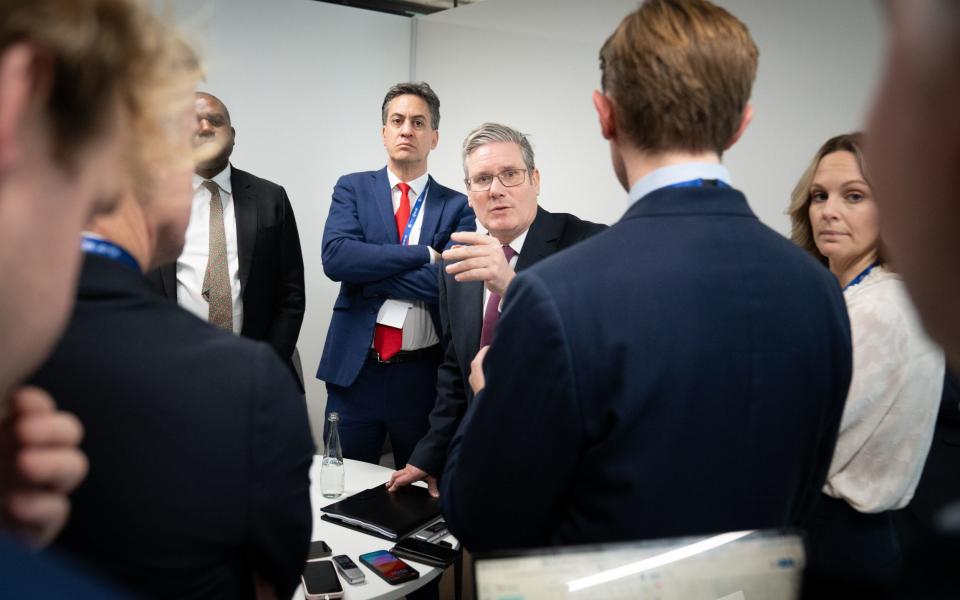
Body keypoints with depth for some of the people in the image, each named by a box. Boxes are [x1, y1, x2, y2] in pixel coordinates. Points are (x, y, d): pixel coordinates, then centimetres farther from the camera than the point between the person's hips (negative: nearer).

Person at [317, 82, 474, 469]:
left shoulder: (456, 206, 1)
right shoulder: (352, 188, 4)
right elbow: (335, 258, -13)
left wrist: (367, 275, -13)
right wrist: (423, 254, -15)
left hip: (424, 374, 0)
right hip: (355, 368, 0)